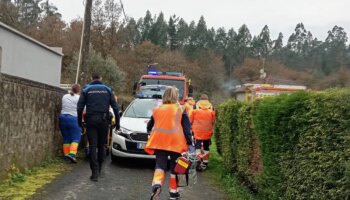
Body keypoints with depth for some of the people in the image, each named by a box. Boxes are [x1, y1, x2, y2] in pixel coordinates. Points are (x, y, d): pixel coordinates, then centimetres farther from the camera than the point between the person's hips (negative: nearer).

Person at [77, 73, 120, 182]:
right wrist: (117, 122, 8)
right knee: (101, 144, 16)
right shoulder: (107, 89, 9)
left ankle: (95, 173, -6)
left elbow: (80, 107, 0)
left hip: (91, 120, -1)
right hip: (103, 120, 1)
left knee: (92, 146, -1)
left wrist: (79, 121, 9)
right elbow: (115, 107, 5)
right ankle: (100, 168, 21)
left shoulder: (86, 89, 6)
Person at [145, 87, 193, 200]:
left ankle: (157, 184, -27)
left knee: (160, 165, 1)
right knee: (175, 167, 12)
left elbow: (149, 127, 20)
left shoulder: (157, 110, 10)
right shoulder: (181, 110, 1)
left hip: (159, 142, 2)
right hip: (176, 142, -1)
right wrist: (190, 143, -4)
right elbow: (187, 128, -5)